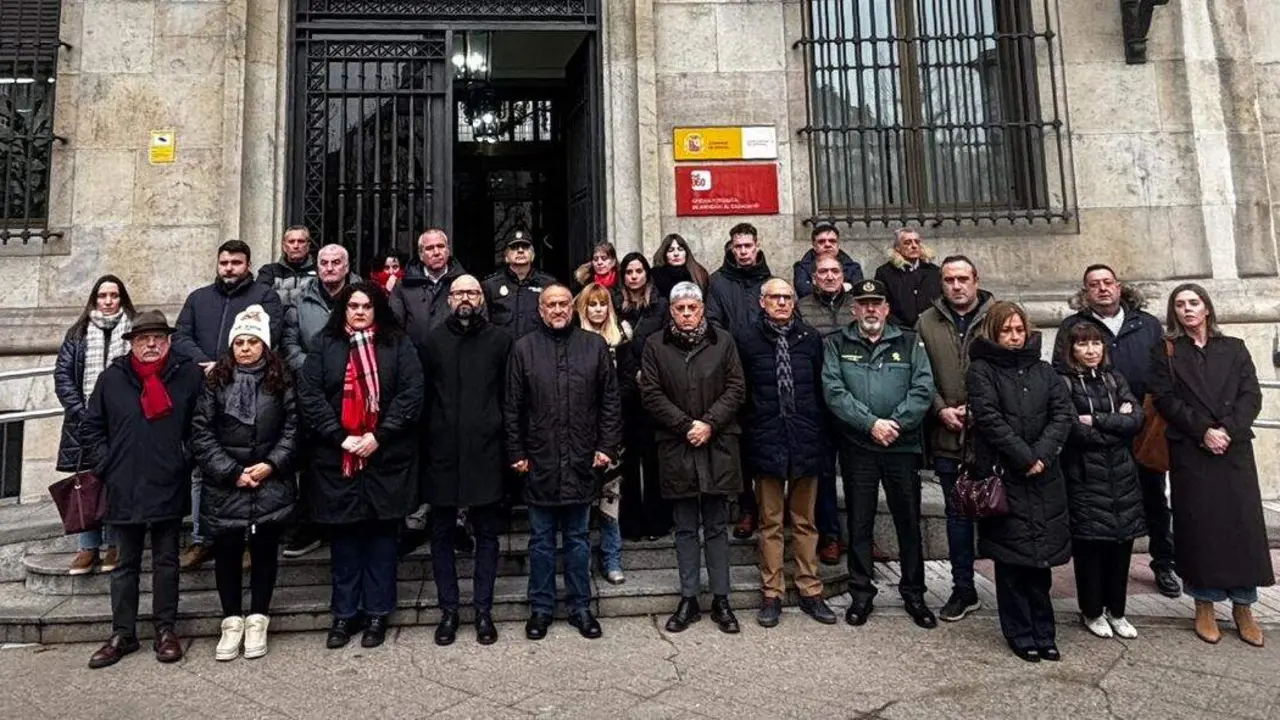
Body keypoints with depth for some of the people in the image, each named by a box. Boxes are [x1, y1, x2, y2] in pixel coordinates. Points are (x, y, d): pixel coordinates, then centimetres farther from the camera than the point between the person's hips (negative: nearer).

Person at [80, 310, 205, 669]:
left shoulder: (189, 375, -2)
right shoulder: (112, 378, 1)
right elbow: (91, 429, 9)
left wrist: (186, 462, -3)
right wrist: (107, 465, 1)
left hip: (169, 489, -1)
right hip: (124, 490, 2)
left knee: (166, 561, 10)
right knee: (125, 564, 13)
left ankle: (165, 630, 21)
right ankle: (122, 634, 23)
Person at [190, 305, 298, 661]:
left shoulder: (281, 381, 2)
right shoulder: (216, 382, 1)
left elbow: (292, 428, 0)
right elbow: (201, 433, -3)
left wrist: (271, 464, -11)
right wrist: (231, 472, -9)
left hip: (270, 484, 0)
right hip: (224, 486, 0)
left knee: (264, 551, 7)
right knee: (226, 553, 7)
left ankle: (257, 621, 20)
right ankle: (232, 622, 22)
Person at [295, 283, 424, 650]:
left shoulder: (397, 345, 4)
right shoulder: (326, 345, 7)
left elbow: (411, 394, -5)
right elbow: (308, 395, -1)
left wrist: (379, 436, -12)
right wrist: (340, 437, -11)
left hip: (386, 457, -1)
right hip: (337, 457, 1)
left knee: (381, 535, 7)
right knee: (343, 537, 10)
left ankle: (378, 613, 19)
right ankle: (344, 613, 23)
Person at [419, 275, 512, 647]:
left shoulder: (499, 341, 3)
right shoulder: (434, 340, 6)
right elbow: (423, 396, 5)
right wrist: (424, 445, -1)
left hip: (485, 452, -1)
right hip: (442, 452, 1)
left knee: (487, 533, 7)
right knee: (442, 533, 9)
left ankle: (483, 610, 19)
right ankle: (448, 610, 22)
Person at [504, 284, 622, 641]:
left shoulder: (595, 346, 3)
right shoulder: (524, 348, 1)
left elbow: (610, 401, 4)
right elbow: (512, 407, 2)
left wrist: (607, 446, -2)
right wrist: (516, 453, -2)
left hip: (581, 461, 1)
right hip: (539, 461, 0)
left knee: (578, 537, 12)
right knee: (541, 540, 11)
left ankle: (580, 607, 25)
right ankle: (541, 608, 24)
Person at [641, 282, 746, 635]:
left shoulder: (723, 341, 5)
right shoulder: (655, 345, 4)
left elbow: (736, 388, 0)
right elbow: (651, 393, -2)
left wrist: (710, 423, -11)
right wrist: (686, 425, -11)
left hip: (718, 446, 0)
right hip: (677, 447, 0)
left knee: (717, 527, 7)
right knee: (685, 529, 9)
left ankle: (721, 600, 16)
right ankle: (688, 600, 18)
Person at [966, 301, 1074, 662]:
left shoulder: (1044, 371, 14)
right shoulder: (981, 371, 0)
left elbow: (1063, 413, 3)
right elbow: (989, 419, -10)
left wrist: (1042, 455, -11)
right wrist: (1024, 458, -14)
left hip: (1044, 478, 4)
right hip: (1003, 476, -4)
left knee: (1041, 556, 7)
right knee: (1011, 558, 1)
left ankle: (1043, 633, 18)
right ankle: (1021, 635, 12)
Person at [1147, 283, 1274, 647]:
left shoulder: (1234, 348, 11)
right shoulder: (1165, 352, 6)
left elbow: (1252, 396, 2)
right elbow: (1165, 399, -4)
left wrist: (1227, 429, -13)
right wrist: (1203, 431, -14)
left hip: (1235, 449, 2)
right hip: (1189, 453, -2)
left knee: (1243, 523, 1)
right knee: (1198, 525, 0)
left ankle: (1243, 607, 13)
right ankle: (1204, 606, 11)